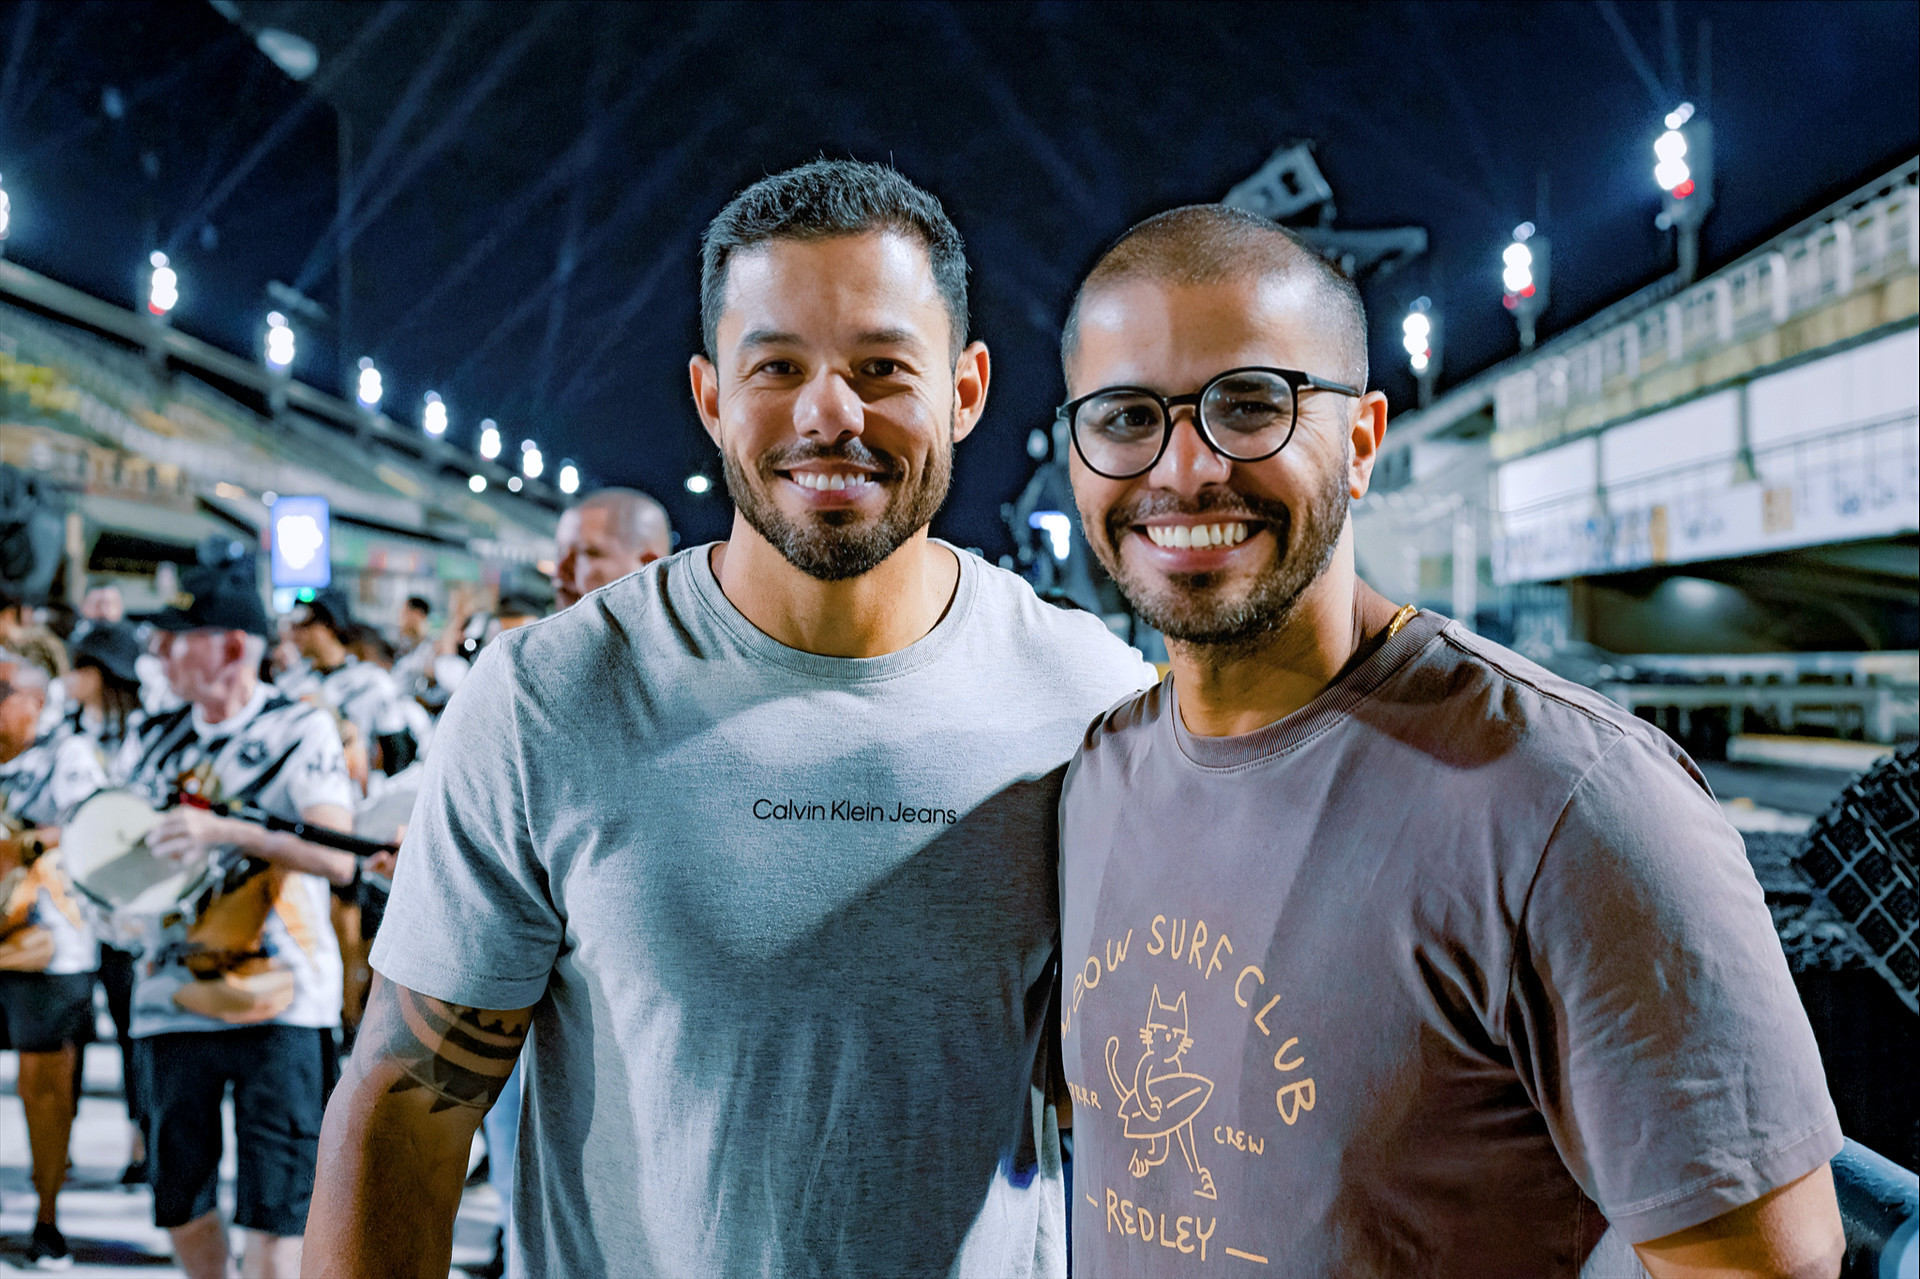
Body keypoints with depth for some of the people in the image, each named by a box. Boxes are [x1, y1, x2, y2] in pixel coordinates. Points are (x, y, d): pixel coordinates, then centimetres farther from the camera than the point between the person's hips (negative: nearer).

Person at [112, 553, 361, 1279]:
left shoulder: (301, 730, -5)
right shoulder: (153, 741, 11)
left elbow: (340, 860, -18)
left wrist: (225, 831, -29)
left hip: (279, 1005, -5)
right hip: (171, 1002, 5)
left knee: (275, 1213, -6)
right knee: (180, 1205, 14)